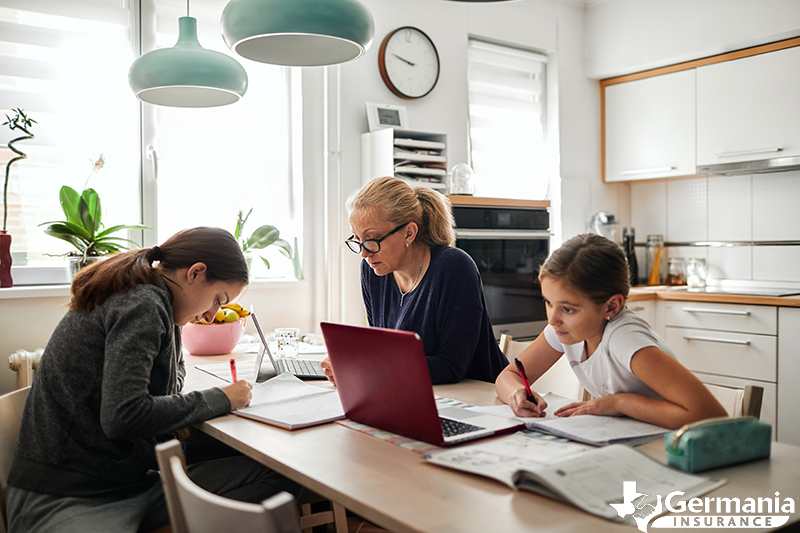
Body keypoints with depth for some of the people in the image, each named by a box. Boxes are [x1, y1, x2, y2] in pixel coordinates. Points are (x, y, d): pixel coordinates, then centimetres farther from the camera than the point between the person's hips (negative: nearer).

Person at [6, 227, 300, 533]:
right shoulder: (142, 304, -15)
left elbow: (173, 373, 29)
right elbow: (122, 416, -25)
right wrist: (218, 399, -14)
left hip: (133, 484, 10)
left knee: (279, 476, -10)